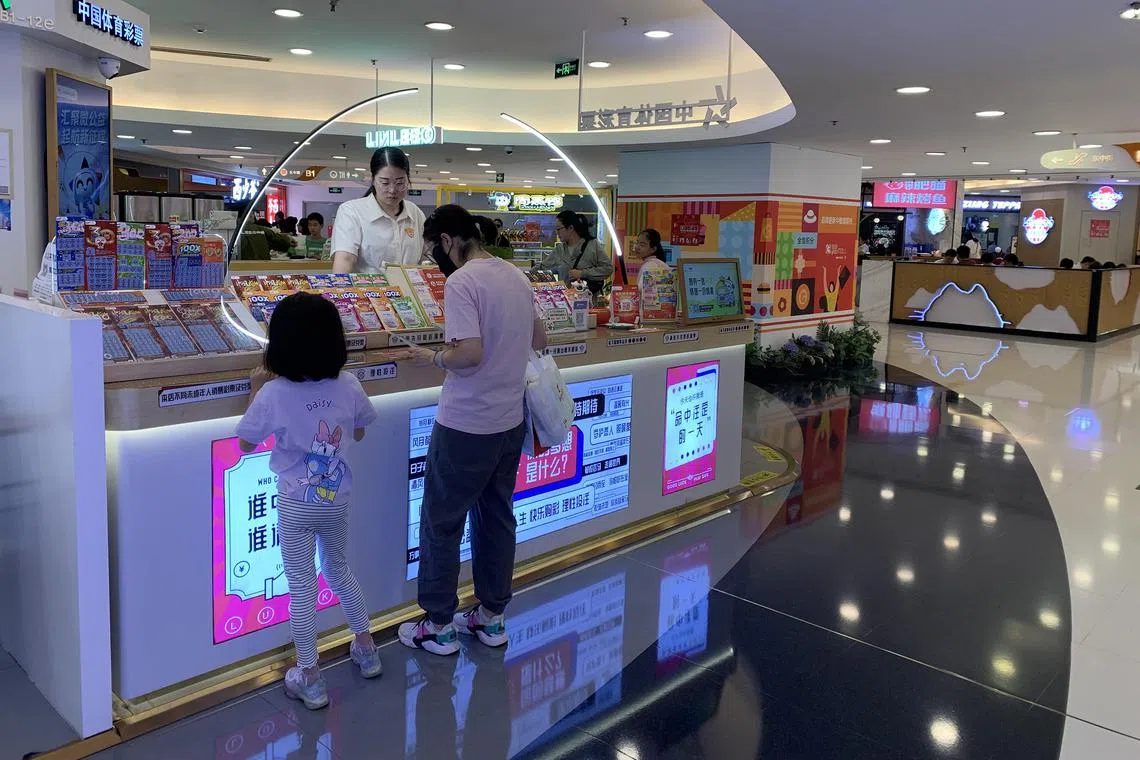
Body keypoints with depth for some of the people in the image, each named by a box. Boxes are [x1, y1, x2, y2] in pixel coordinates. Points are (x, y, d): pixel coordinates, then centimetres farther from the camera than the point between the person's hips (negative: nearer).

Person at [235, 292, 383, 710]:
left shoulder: (273, 394, -18)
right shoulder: (349, 386, -10)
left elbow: (246, 443, -2)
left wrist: (255, 391, 4)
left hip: (297, 503, -4)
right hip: (337, 498, 4)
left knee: (301, 585, 8)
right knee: (339, 570, 25)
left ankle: (309, 678, 18)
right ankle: (366, 649, 37)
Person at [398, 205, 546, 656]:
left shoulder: (461, 282, -17)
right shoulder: (517, 276, 7)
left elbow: (470, 353, -24)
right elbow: (539, 340, 18)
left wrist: (433, 358, -8)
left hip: (465, 426, -7)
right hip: (510, 422, 8)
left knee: (441, 524, 7)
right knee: (496, 518, 16)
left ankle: (438, 626, 18)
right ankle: (491, 617, 28)